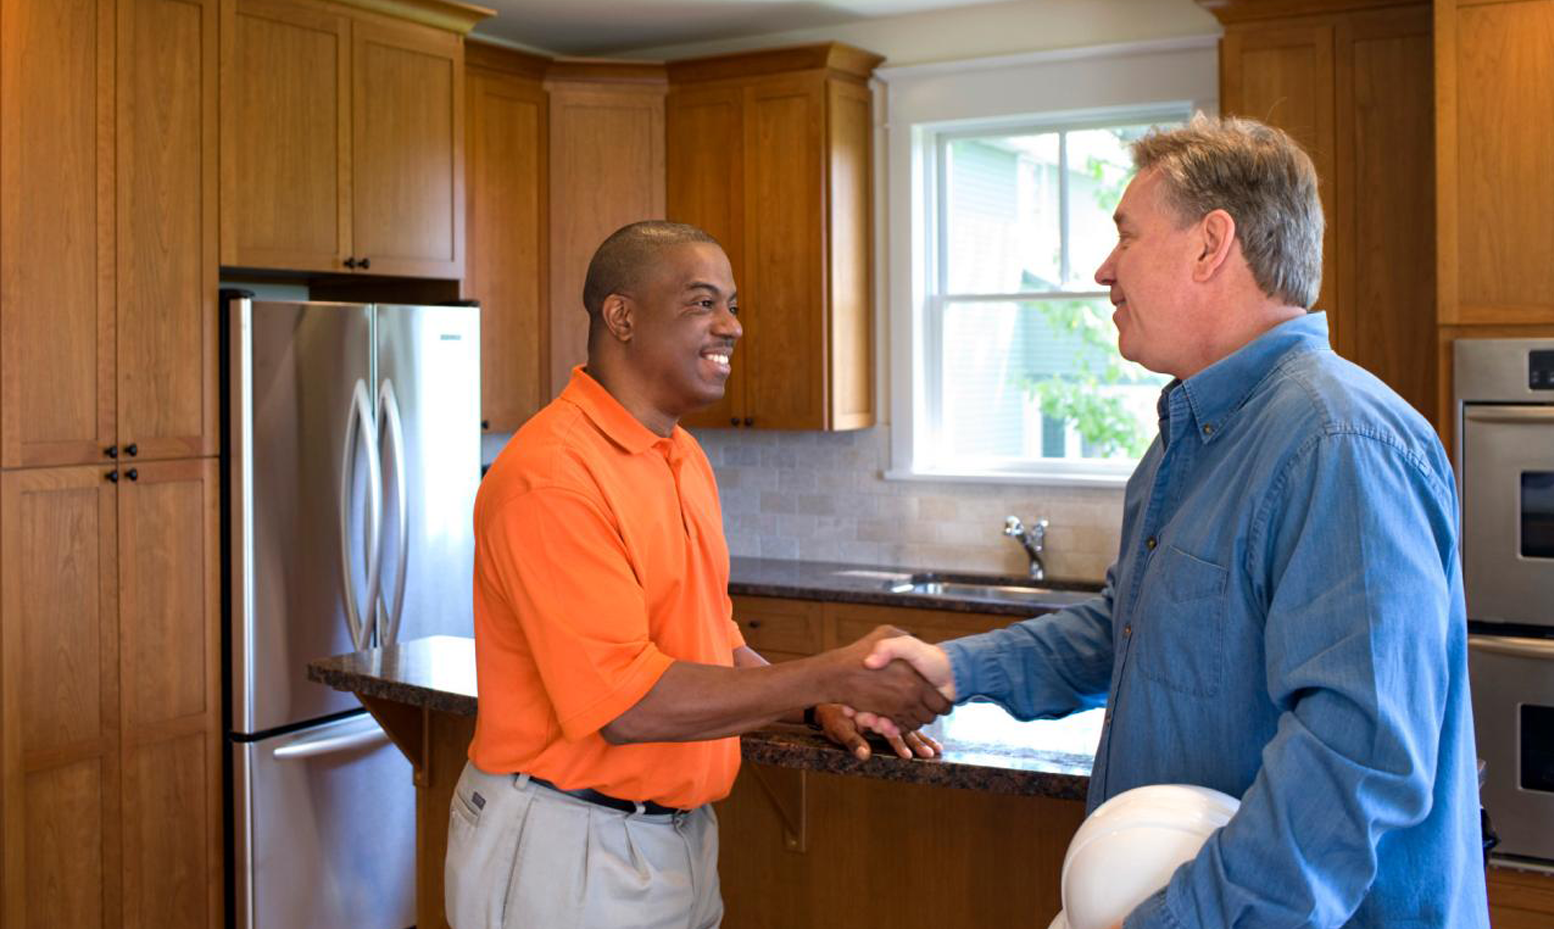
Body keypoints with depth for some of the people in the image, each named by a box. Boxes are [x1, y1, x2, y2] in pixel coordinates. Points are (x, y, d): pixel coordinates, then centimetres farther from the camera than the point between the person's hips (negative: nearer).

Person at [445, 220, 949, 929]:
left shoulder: (685, 458, 9)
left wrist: (823, 707, 2)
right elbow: (627, 701, -24)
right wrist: (834, 676, -21)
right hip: (567, 845, -8)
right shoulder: (551, 476, -20)